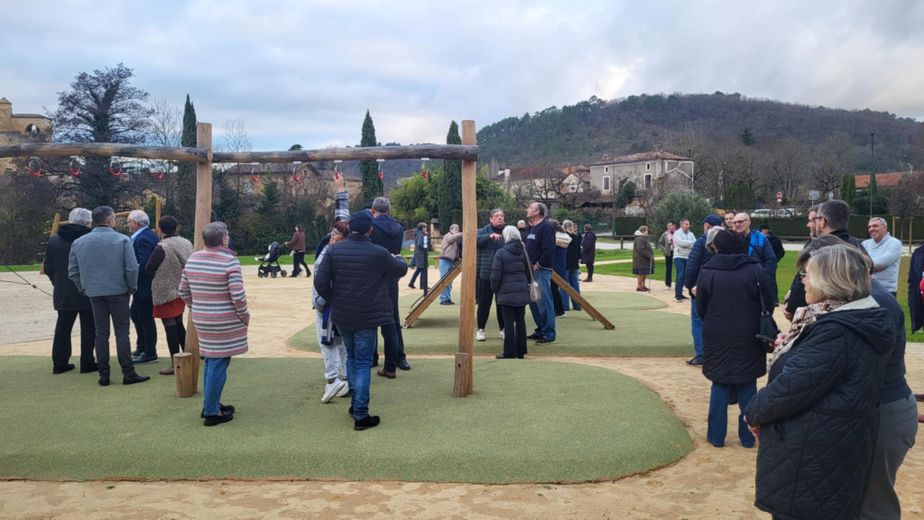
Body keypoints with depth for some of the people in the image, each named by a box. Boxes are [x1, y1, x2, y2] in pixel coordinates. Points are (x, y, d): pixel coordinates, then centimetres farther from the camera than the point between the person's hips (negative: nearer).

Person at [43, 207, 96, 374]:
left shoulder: (54, 240, 3)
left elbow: (48, 267, 7)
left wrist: (58, 283, 18)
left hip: (63, 293, 5)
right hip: (88, 292, -4)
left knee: (62, 329, 14)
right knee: (88, 329, 5)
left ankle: (59, 363, 17)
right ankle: (87, 363, 6)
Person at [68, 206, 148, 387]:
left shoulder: (79, 243, 3)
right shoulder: (122, 240, -9)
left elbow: (73, 272, 5)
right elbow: (132, 268, -13)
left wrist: (84, 289, 15)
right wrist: (132, 287, 1)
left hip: (94, 295, 3)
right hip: (118, 292, -3)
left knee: (101, 334, 9)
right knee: (122, 333, 2)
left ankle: (104, 375, 12)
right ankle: (128, 373, 2)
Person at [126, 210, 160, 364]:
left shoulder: (143, 239, -20)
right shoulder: (149, 235, 12)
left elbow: (143, 264, -28)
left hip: (144, 286, -11)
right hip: (142, 286, 11)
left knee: (146, 318, -1)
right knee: (136, 314, 20)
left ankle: (149, 353, 9)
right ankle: (141, 347, 30)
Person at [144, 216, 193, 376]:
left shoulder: (162, 247, -18)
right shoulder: (186, 243, 0)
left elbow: (148, 269, -13)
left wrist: (159, 275, 7)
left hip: (166, 292, -7)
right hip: (182, 290, 7)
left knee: (170, 326, 0)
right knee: (178, 323, 20)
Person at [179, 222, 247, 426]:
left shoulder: (192, 259, 3)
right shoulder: (229, 261, -17)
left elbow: (183, 291, 9)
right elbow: (238, 296, -20)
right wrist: (244, 317, -5)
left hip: (201, 321, 7)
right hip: (225, 323, -7)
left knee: (210, 362, 20)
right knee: (218, 365, 1)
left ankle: (210, 405, 30)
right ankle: (212, 413, 7)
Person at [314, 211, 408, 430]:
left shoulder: (334, 251, -4)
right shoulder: (379, 253, -12)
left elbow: (320, 282, -9)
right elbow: (401, 270, 6)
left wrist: (333, 301, 8)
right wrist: (398, 259, 29)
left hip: (341, 315, 4)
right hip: (366, 317, -4)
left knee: (351, 358, 22)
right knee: (363, 363, 3)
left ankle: (356, 403, 30)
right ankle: (360, 415, 3)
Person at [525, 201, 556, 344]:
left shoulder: (546, 227, -12)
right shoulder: (531, 227, 17)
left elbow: (549, 250, -20)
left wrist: (538, 265, -16)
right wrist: (528, 265, 10)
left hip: (542, 270, -10)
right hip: (531, 270, 10)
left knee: (544, 302, -7)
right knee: (533, 302, 14)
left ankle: (549, 334, -1)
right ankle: (540, 330, 24)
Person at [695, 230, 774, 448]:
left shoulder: (707, 272, -9)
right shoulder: (755, 270, -9)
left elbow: (700, 309, -1)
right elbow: (768, 304, -2)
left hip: (717, 338, 0)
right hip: (748, 339, 0)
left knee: (720, 386, 12)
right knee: (747, 388, 12)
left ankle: (716, 436, 16)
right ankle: (747, 436, 20)